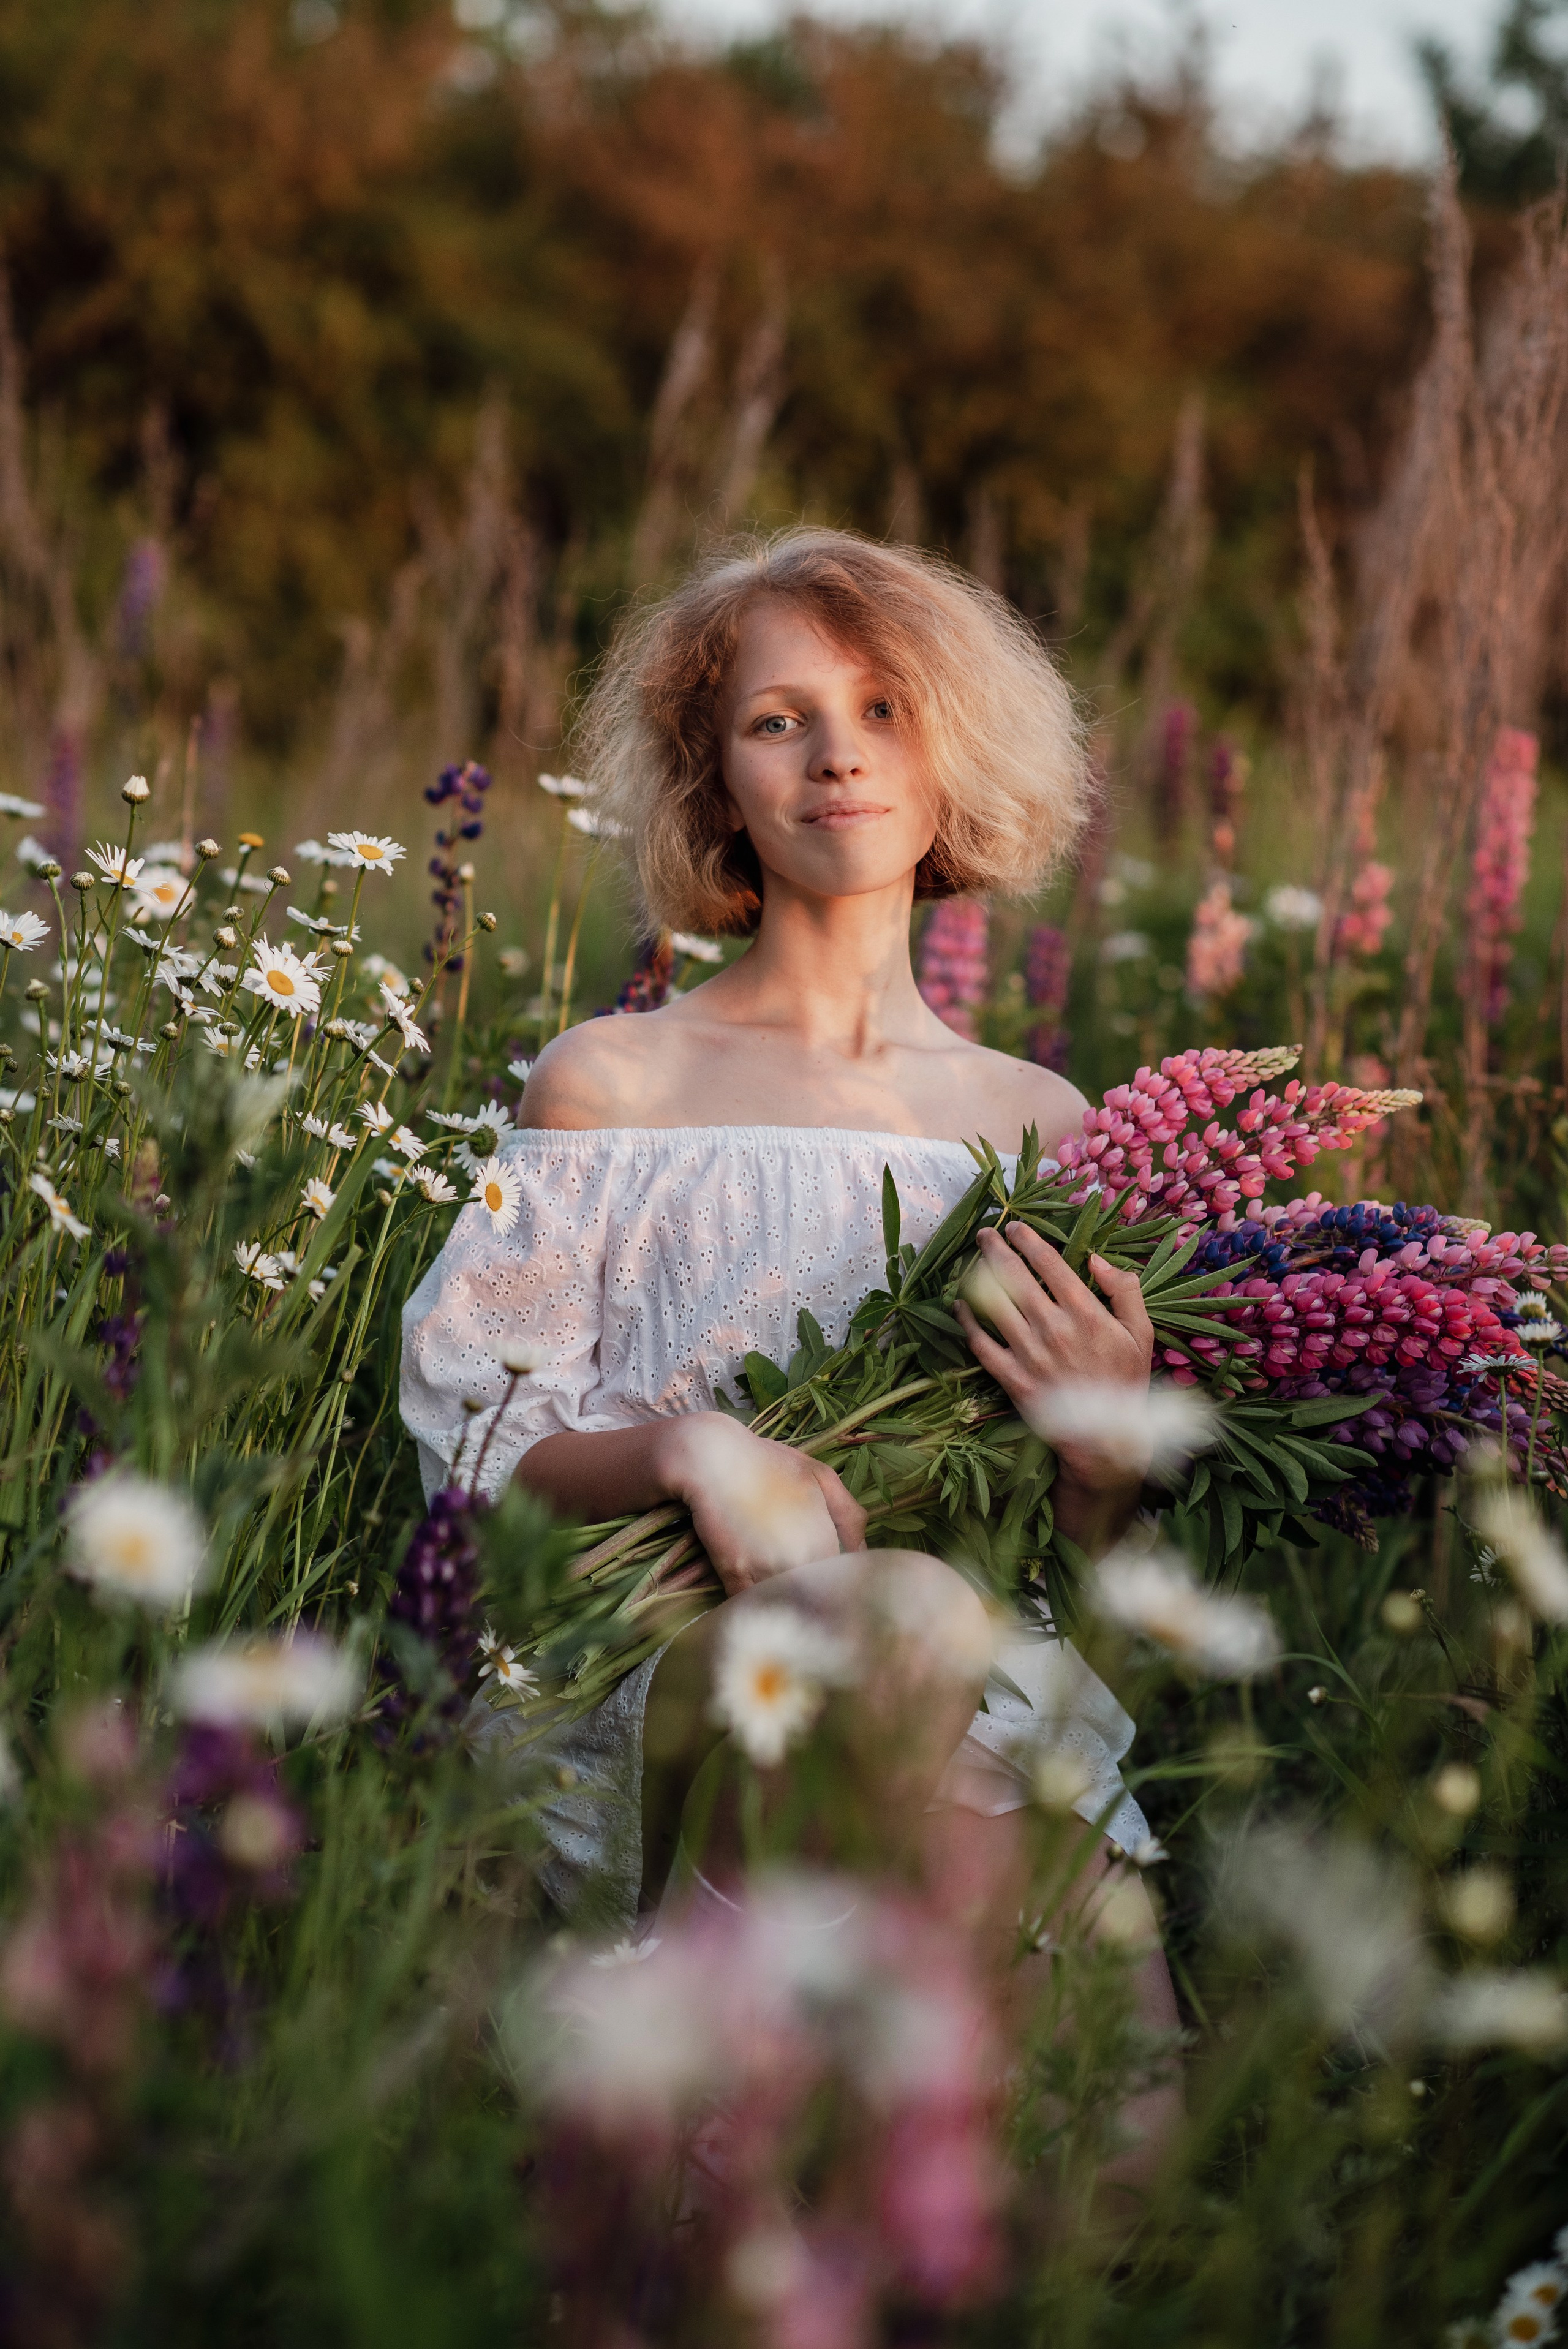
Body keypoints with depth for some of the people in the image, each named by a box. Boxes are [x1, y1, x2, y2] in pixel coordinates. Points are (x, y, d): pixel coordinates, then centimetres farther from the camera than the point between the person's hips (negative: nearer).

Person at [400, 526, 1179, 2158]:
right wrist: (683, 1447, -16)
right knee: (913, 1618, -39)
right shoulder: (609, 1085, 9)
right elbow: (490, 1452, 5)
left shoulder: (1041, 1123, 16)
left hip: (996, 1724, 2)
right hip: (644, 1684, -1)